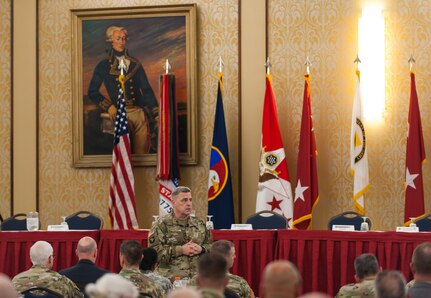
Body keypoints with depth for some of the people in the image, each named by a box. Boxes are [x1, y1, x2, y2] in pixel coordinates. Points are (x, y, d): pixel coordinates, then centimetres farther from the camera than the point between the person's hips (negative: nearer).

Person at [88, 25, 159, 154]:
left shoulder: (135, 64, 16)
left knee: (143, 152, -2)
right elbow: (92, 92, 10)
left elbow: (147, 90, 14)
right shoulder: (104, 66, 9)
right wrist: (108, 107, -4)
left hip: (139, 113, 3)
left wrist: (156, 113, 4)